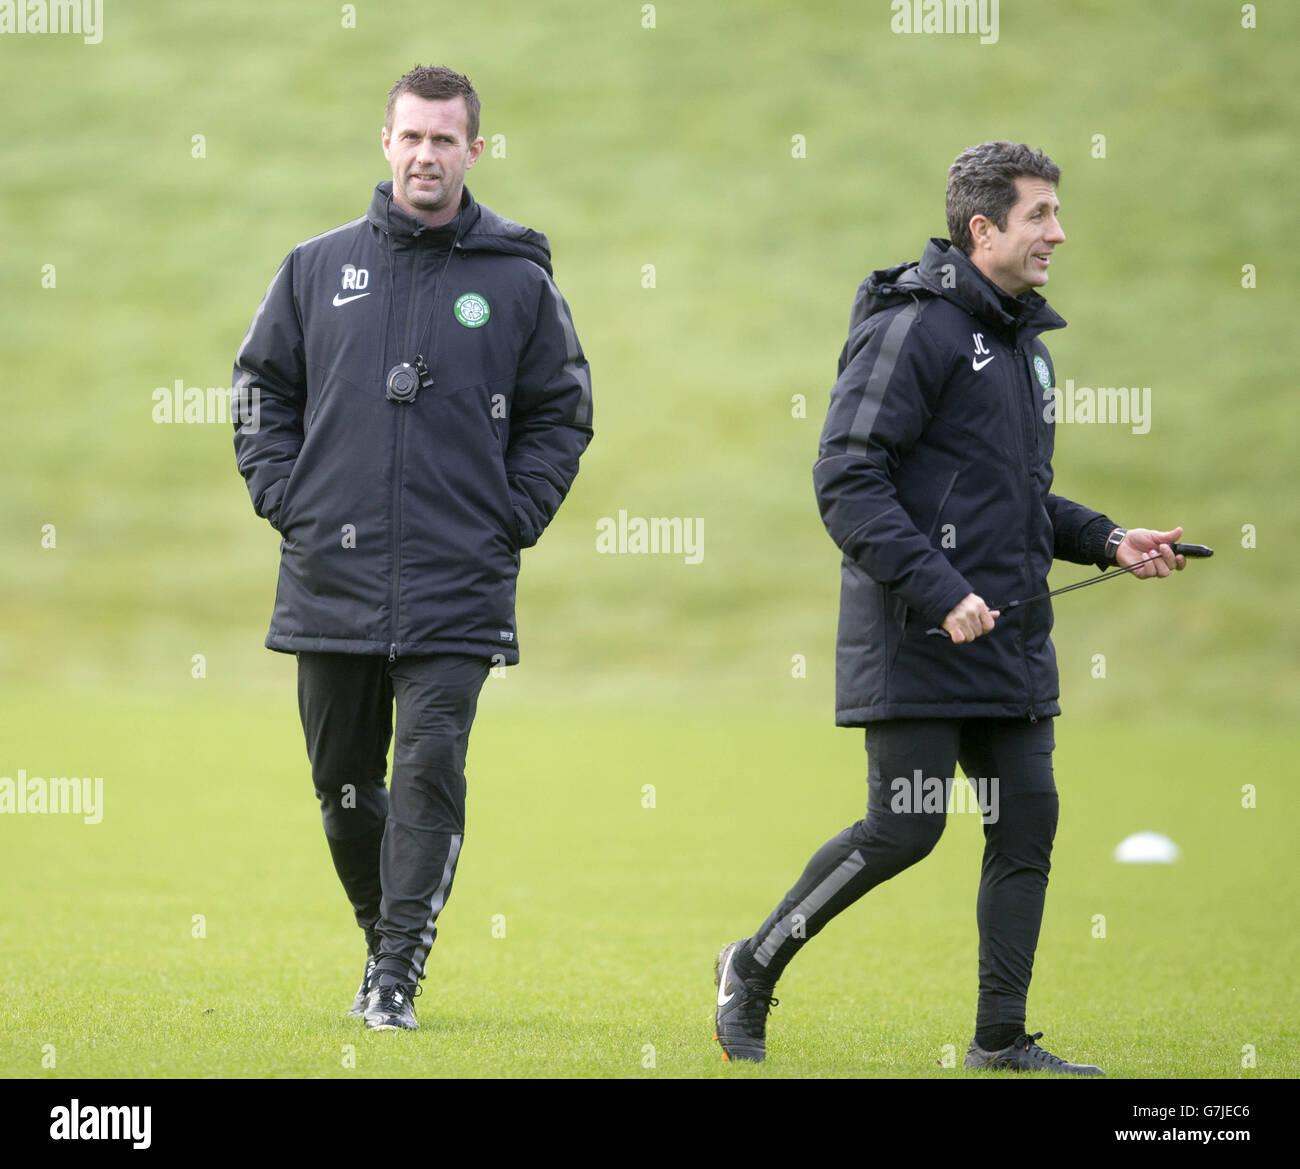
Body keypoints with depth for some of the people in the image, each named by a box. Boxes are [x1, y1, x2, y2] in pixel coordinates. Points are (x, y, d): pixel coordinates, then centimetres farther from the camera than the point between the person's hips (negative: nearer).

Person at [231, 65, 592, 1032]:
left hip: (456, 589, -2)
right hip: (330, 579, 2)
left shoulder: (519, 282, 3)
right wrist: (286, 501, 3)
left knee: (431, 769, -11)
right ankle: (384, 931, 29)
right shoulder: (318, 268, 7)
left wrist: (509, 522, -2)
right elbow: (262, 389, 15)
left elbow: (561, 414, 9)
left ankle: (400, 971, -7)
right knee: (343, 779, 9)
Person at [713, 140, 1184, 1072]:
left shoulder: (1024, 342, 17)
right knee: (904, 828, -8)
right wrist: (939, 593, -24)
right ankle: (753, 967, 11)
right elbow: (848, 480, -18)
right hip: (917, 643, -8)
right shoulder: (915, 328, -11)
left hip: (1013, 638, 8)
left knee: (1027, 821, 4)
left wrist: (1104, 540, 11)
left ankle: (1002, 1038, 10)